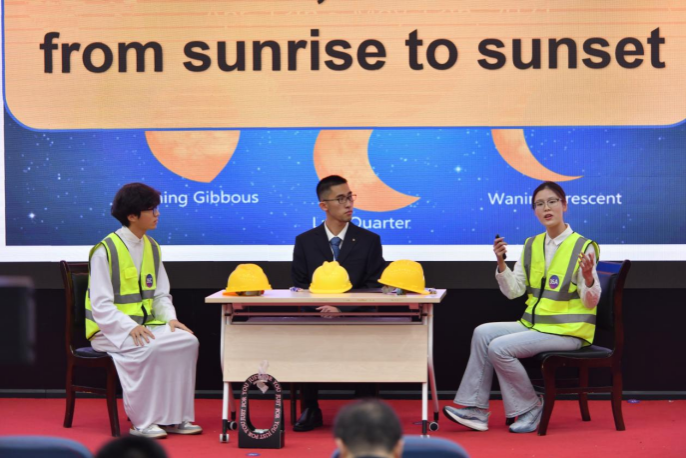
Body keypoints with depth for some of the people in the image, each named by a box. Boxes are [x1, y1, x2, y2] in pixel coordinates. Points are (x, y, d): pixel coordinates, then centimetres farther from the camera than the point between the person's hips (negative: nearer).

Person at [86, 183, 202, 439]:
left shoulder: (152, 248, 11)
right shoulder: (105, 251, -11)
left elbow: (161, 295, 14)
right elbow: (100, 305, -15)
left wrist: (170, 319, -7)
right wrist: (130, 327, -28)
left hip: (145, 325, 7)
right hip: (110, 329, -7)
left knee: (187, 341, -18)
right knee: (150, 348, -34)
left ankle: (174, 417, -11)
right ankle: (143, 422, -22)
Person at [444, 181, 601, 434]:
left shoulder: (583, 247, -11)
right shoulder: (532, 246, 8)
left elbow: (590, 302, -11)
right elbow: (513, 291, 5)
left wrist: (588, 277, -32)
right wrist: (501, 263, -10)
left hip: (568, 330, -7)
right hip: (534, 324, 7)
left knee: (500, 348, -21)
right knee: (483, 333, -13)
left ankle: (530, 408, -2)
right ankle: (476, 410, -10)